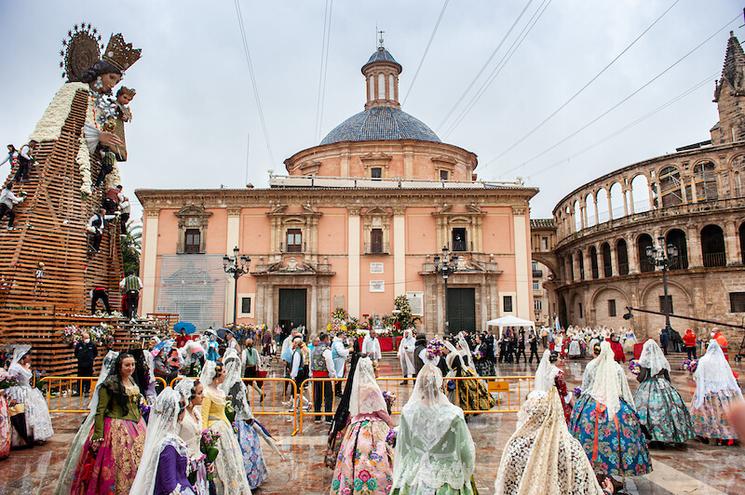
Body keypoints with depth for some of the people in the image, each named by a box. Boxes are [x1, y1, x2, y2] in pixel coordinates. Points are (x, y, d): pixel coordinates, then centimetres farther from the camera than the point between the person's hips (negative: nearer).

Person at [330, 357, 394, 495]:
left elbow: (352, 412, 11)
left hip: (357, 427, 6)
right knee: (372, 462, -1)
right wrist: (392, 425, -1)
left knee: (357, 459, 10)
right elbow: (381, 411, -11)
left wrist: (350, 422, 21)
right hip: (371, 429, -6)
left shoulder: (356, 387, 5)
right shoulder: (371, 388, -14)